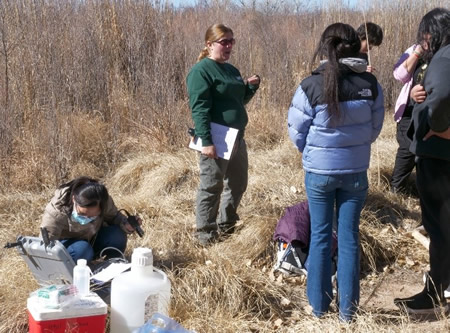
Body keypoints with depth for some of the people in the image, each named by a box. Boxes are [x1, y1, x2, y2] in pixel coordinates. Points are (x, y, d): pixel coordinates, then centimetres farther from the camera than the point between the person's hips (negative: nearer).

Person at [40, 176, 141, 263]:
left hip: (92, 238, 4)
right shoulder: (55, 212, -36)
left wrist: (126, 224, -27)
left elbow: (113, 216, -4)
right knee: (82, 250, -38)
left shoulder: (105, 202, -25)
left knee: (117, 236, -27)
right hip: (65, 243, -4)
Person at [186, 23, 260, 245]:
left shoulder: (231, 70, 15)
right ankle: (205, 234, 11)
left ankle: (226, 226, 33)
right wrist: (206, 141, -24)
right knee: (211, 188, -1)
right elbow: (199, 108, -18)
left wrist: (251, 86, 5)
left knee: (238, 184, 17)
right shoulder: (201, 71, -12)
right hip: (216, 141, -9)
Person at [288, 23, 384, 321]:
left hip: (319, 171, -1)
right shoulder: (370, 84, -8)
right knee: (349, 237, 10)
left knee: (320, 236, 11)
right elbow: (375, 129, 3)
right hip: (356, 171, 2)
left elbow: (297, 132, -7)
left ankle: (319, 305, 21)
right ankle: (347, 308, 18)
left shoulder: (311, 86, -15)